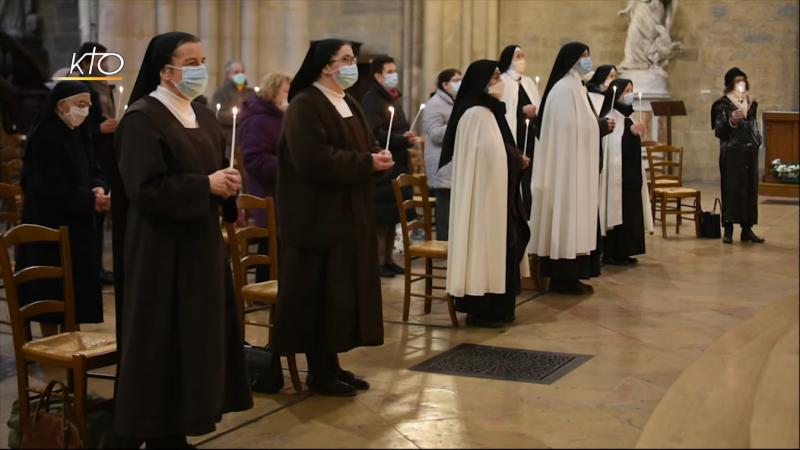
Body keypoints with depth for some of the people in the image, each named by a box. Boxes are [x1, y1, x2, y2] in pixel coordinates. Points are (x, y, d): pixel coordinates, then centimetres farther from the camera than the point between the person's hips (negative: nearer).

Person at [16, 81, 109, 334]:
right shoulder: (45, 136, -17)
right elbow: (52, 189, -21)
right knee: (52, 292, -1)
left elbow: (92, 170, 9)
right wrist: (91, 199, -21)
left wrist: (98, 189, -13)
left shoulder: (79, 133, 8)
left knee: (76, 289, 12)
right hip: (50, 226, -8)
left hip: (76, 225, 8)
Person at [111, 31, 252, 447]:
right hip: (160, 249, -8)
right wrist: (206, 185, -19)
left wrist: (227, 183, -3)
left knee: (198, 337, 11)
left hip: (201, 242, 9)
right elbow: (145, 188, -20)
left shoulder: (202, 116, 12)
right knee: (162, 342, -2)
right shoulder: (141, 118, -13)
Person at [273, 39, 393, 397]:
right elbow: (315, 160, -25)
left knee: (345, 290, 12)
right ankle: (318, 371, 8)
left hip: (351, 215, 9)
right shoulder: (304, 106, -15)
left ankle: (331, 364, 22)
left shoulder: (348, 104, 14)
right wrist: (367, 163, -20)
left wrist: (378, 156, -4)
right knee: (321, 293, -3)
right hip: (319, 216, -9)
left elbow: (364, 146, 20)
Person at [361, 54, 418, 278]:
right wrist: (404, 140, -22)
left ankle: (388, 259, 19)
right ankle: (378, 261, 3)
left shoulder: (395, 98, 18)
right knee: (381, 219, -4)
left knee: (393, 217, 11)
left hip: (398, 165, 8)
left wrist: (408, 138, 4)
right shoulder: (371, 100, -10)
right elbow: (376, 135, -19)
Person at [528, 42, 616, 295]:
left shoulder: (573, 87, 17)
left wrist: (601, 125, 6)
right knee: (569, 217, -6)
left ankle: (564, 274, 15)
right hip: (570, 164, -10)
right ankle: (565, 277, -1)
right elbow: (574, 128, -20)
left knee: (570, 217, 11)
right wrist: (602, 126, -8)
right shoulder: (566, 88, -14)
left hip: (574, 164, 10)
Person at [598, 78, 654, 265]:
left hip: (632, 174, 9)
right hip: (618, 174, -9)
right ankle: (613, 254, 2)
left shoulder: (627, 117, 13)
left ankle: (625, 252, 16)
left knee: (631, 213, 9)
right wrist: (631, 132, -29)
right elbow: (613, 146, -20)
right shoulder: (610, 118, -11)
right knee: (618, 212, -5)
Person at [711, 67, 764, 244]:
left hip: (750, 151, 5)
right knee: (731, 188, -7)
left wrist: (757, 142, 12)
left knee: (750, 188, 4)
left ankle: (747, 229, 9)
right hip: (731, 152, -5)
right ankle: (728, 230, -3)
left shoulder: (751, 102, 13)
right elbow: (718, 131, -9)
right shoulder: (723, 103, -4)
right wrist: (731, 121, -23)